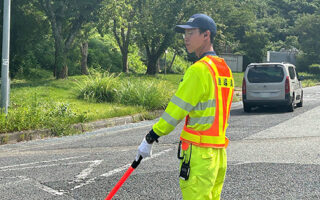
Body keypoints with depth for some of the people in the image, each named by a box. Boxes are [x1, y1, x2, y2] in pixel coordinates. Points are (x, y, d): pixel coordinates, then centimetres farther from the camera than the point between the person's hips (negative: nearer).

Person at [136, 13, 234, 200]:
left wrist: (150, 139, -7)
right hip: (220, 151, 9)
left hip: (199, 151, -9)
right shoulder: (225, 69, 14)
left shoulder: (199, 69, -14)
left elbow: (176, 109, -13)